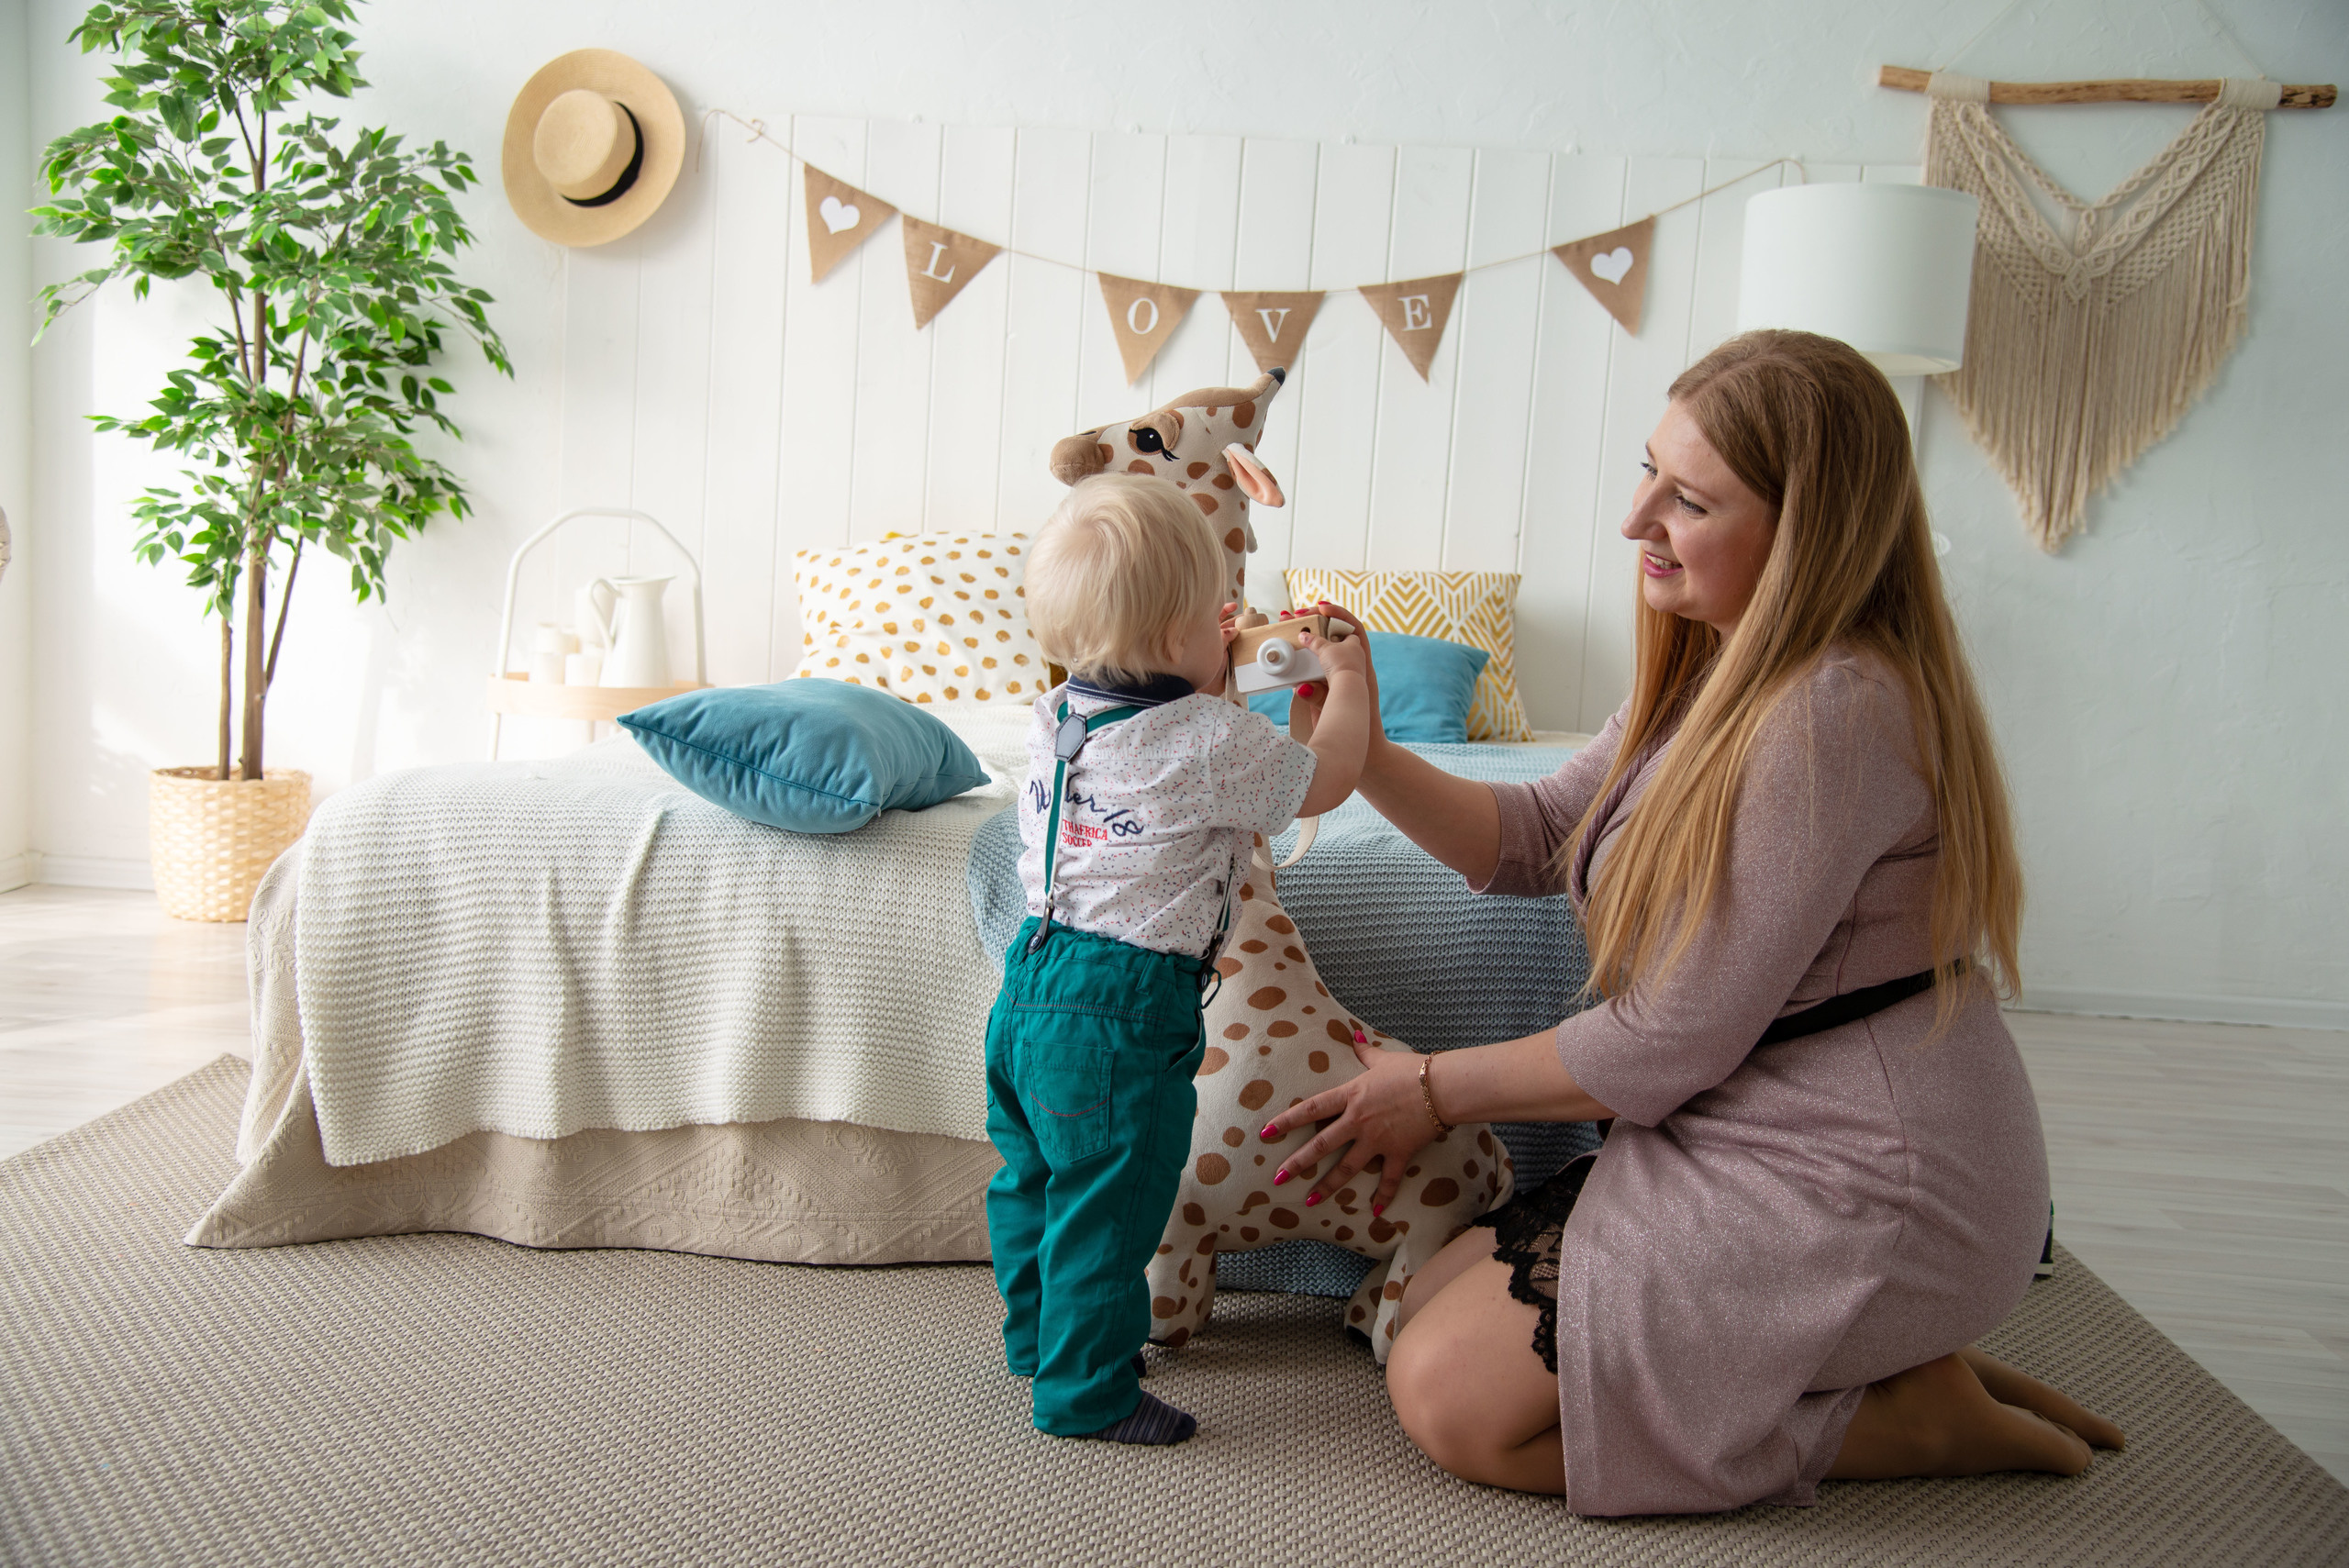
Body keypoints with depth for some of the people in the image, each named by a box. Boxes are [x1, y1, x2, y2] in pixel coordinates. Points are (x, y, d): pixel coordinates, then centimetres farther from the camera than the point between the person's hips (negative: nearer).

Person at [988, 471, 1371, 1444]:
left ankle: (1036, 1335, 42)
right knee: (1105, 1208, 5)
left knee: (1033, 1180, 23)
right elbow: (1325, 780, -2)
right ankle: (1085, 1392, 17)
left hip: (1030, 981, 9)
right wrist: (1348, 678, 12)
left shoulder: (1057, 718, 3)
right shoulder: (1213, 744, -18)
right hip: (1121, 1013, -8)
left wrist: (1210, 668, 28)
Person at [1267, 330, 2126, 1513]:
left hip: (1860, 1188, -10)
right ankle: (1894, 1355, 9)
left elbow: (1671, 1044, -22)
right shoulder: (1716, 676, 8)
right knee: (1431, 1302, 9)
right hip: (1753, 1145, 10)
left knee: (1451, 1396, -14)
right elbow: (1537, 839, 11)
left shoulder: (1835, 713, -24)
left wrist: (1438, 1087, -8)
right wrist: (1365, 756, -5)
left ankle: (1911, 1413, -2)